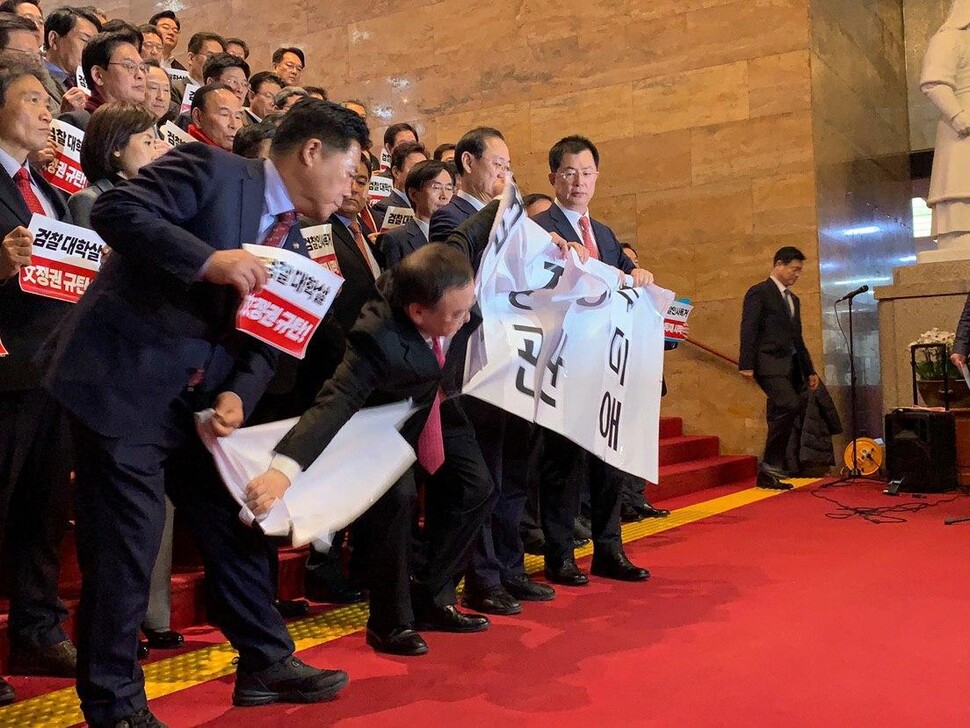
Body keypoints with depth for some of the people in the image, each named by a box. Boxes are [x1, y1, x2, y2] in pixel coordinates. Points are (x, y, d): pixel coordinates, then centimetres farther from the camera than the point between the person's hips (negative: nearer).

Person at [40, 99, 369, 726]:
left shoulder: (291, 246, 13)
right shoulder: (211, 169, -9)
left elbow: (262, 341, 10)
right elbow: (115, 210, -21)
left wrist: (238, 395, -9)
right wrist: (209, 261, -29)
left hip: (199, 398, 8)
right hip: (124, 384, -8)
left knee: (235, 529, 13)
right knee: (125, 544, -3)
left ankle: (266, 664, 30)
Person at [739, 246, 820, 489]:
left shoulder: (793, 299, 23)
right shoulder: (759, 293, -2)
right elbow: (749, 330, -11)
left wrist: (809, 370, 21)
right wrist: (746, 365, -20)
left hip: (790, 366, 8)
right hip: (769, 364, -8)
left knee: (780, 415, 4)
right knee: (790, 406, -24)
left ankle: (767, 474, 9)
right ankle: (771, 462, -15)